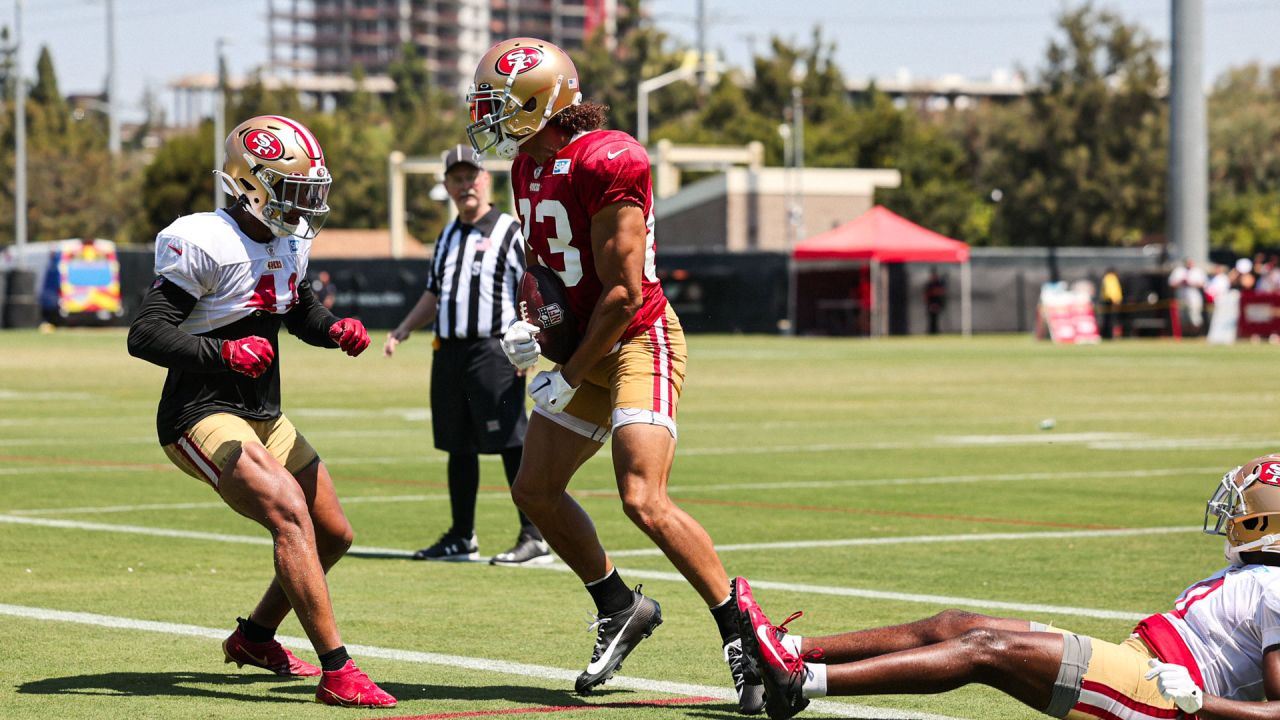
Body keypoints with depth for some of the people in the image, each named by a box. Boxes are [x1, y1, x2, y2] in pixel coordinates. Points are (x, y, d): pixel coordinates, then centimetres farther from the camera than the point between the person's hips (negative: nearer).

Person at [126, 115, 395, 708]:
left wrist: (335, 330, 3)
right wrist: (225, 352, -35)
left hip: (265, 417, 9)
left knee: (333, 534, 14)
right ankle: (336, 672, -30)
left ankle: (256, 636, 36)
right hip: (202, 416, -9)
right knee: (291, 513, -27)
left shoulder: (289, 242, 6)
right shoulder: (206, 244, -20)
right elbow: (146, 334, -23)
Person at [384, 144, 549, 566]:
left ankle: (535, 538, -9)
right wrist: (403, 330, 13)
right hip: (448, 352, 7)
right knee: (458, 447, 12)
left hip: (493, 351, -7)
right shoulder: (447, 237, 19)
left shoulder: (509, 231, -3)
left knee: (511, 445, -10)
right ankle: (461, 539, 19)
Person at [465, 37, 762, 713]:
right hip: (585, 349, 10)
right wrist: (528, 326, 3)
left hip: (638, 342, -10)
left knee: (644, 501, -21)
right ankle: (620, 607, 29)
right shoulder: (530, 165, 8)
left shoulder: (605, 163, -22)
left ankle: (744, 637, -12)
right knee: (535, 488, 12)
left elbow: (622, 293, -21)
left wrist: (569, 377, -14)